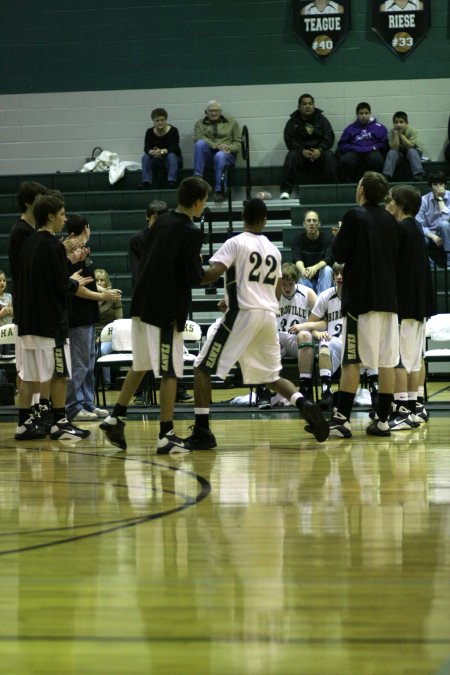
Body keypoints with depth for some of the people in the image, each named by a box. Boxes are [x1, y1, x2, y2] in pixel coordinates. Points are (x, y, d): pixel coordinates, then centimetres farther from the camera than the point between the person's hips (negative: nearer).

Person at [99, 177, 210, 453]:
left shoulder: (161, 223, 9)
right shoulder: (191, 233, -14)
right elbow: (194, 278, -16)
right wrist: (200, 267, 5)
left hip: (143, 304, 8)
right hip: (168, 310, -8)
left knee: (141, 365, 19)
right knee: (170, 372, -1)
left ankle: (116, 418, 20)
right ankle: (166, 436, 0)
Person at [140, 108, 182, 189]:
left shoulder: (173, 131, -12)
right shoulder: (149, 132, -5)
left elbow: (174, 148, -24)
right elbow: (146, 148, -16)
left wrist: (162, 151, -44)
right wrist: (152, 152, -42)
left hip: (173, 159, -2)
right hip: (156, 161, 2)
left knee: (171, 155, -34)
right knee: (145, 157, -25)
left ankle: (172, 181, -42)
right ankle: (146, 182, -34)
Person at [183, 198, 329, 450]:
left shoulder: (236, 243, -3)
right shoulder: (274, 250, 16)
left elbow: (213, 273, -15)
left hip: (243, 313, -6)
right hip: (269, 315, 6)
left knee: (203, 367, 3)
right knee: (271, 375, 19)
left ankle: (202, 431, -6)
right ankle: (305, 405, -8)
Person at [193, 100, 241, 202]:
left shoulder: (231, 123, 19)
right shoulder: (200, 124, 17)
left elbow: (238, 143, 12)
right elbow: (198, 139, -3)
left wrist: (229, 148, -12)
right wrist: (217, 146, -17)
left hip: (227, 155, -1)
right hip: (208, 155, 1)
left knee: (220, 156, -38)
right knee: (200, 143, -31)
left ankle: (220, 191, -39)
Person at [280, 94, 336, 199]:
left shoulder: (321, 119, 8)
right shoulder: (292, 122, 4)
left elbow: (329, 137, 0)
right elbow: (289, 140, -5)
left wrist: (320, 150, -19)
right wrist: (302, 151, -22)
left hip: (318, 151, 0)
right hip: (300, 151, 0)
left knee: (329, 156, -30)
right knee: (291, 156, -32)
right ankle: (285, 190, -32)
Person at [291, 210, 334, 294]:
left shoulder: (328, 239, -6)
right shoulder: (298, 239, -2)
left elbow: (329, 259, -22)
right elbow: (296, 259, -17)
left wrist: (315, 268, -43)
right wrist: (302, 269, -42)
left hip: (322, 278, 0)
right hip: (306, 280, 0)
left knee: (327, 269, -30)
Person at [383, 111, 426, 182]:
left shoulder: (412, 131, -20)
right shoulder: (391, 132, -15)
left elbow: (410, 146, -28)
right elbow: (395, 148, -24)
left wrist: (401, 134, -29)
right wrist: (396, 134, -29)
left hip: (414, 152, -2)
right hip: (399, 153, 2)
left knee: (411, 151, -33)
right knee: (392, 152, -27)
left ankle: (418, 175, -40)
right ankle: (386, 175, -31)